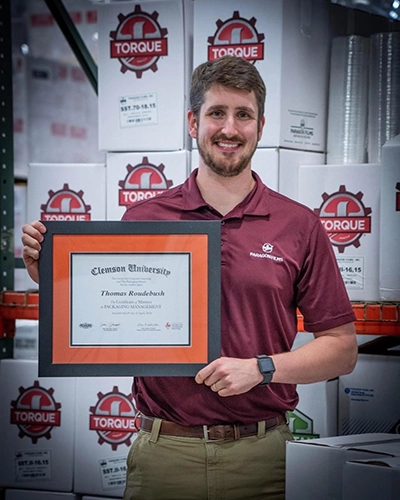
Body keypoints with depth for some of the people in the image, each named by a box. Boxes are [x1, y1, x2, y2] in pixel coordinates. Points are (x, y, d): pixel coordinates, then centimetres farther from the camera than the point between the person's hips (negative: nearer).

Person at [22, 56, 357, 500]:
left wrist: (261, 368, -11)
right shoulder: (142, 218, 3)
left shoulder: (299, 226, 2)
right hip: (162, 452, 0)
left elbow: (342, 348, 2)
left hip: (262, 456, 0)